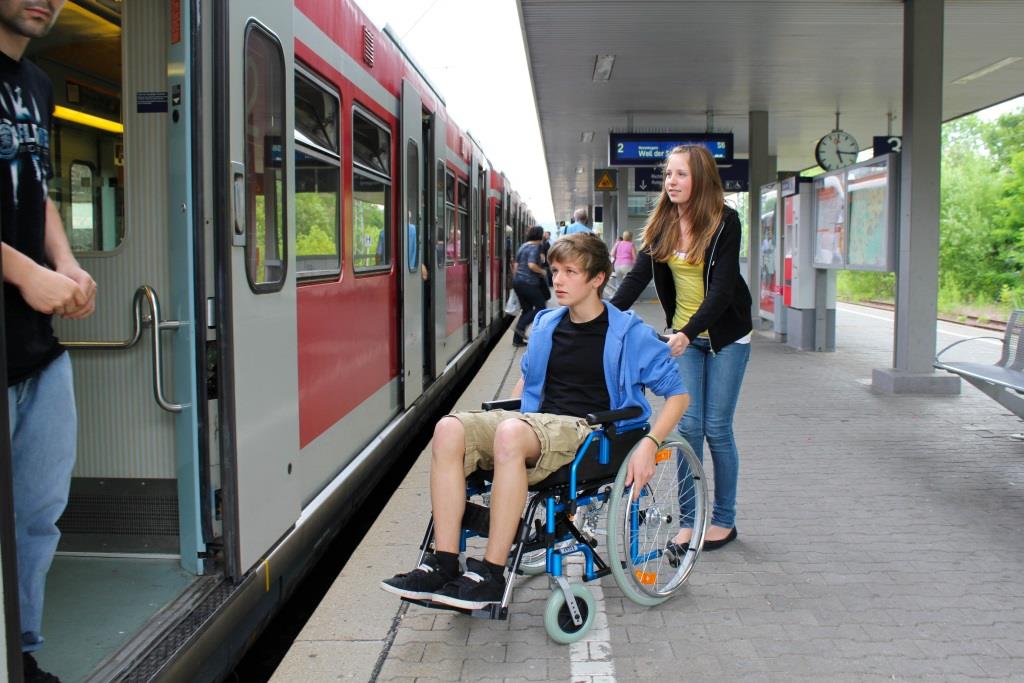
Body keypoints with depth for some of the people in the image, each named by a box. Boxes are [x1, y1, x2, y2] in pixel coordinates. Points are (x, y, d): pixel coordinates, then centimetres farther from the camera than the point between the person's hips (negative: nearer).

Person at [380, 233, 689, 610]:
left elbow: (677, 392, 1)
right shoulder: (546, 324, 16)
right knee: (449, 429, -22)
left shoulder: (629, 333, 0)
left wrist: (649, 444, -13)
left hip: (586, 430, -6)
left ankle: (491, 575, -30)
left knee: (510, 434, -38)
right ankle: (443, 564, -23)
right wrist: (503, 419, 18)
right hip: (536, 420, 6)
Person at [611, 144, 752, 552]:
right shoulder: (662, 225, 1)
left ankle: (724, 519, 16)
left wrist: (688, 332, -34)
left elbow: (721, 287, -22)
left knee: (716, 427, 0)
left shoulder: (725, 222, -13)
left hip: (726, 335, -4)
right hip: (684, 335, 4)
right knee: (688, 426, 0)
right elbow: (637, 278, -6)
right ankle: (688, 519, 10)